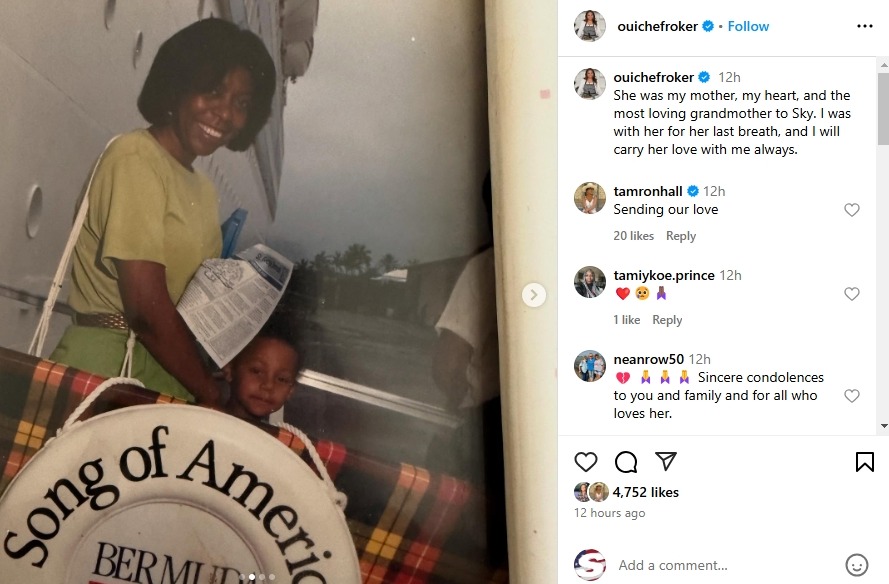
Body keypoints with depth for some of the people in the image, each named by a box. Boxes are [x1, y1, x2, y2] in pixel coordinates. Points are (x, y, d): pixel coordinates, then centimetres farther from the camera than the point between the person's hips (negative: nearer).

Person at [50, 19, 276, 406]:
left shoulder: (204, 189, 14)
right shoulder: (136, 156, -10)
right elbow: (146, 307, -17)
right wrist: (209, 394, -9)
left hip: (172, 368, 7)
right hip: (109, 364, -7)